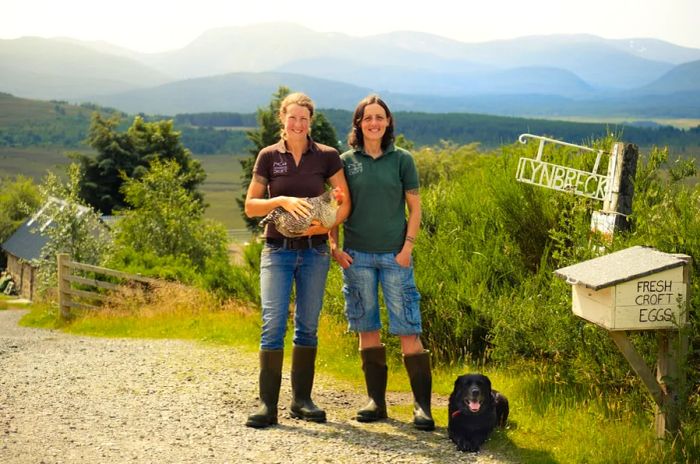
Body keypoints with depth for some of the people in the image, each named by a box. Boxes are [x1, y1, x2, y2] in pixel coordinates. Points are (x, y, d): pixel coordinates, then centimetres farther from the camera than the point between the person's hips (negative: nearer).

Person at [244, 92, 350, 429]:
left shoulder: (327, 156, 2)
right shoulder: (269, 157, 2)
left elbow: (345, 202, 4)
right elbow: (250, 206, 2)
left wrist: (327, 224, -15)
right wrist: (282, 201, -16)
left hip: (314, 250, 1)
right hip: (278, 250, -1)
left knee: (308, 325, 7)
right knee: (273, 323, -9)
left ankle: (301, 400, 17)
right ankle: (268, 404, -8)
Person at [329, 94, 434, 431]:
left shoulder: (401, 160, 3)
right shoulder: (346, 161, 5)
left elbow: (414, 208, 5)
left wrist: (407, 247, -5)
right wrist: (334, 246, -1)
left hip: (394, 255, -1)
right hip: (357, 256, 2)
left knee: (408, 330, -4)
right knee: (367, 329, 7)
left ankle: (422, 406, -1)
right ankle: (376, 401, 15)